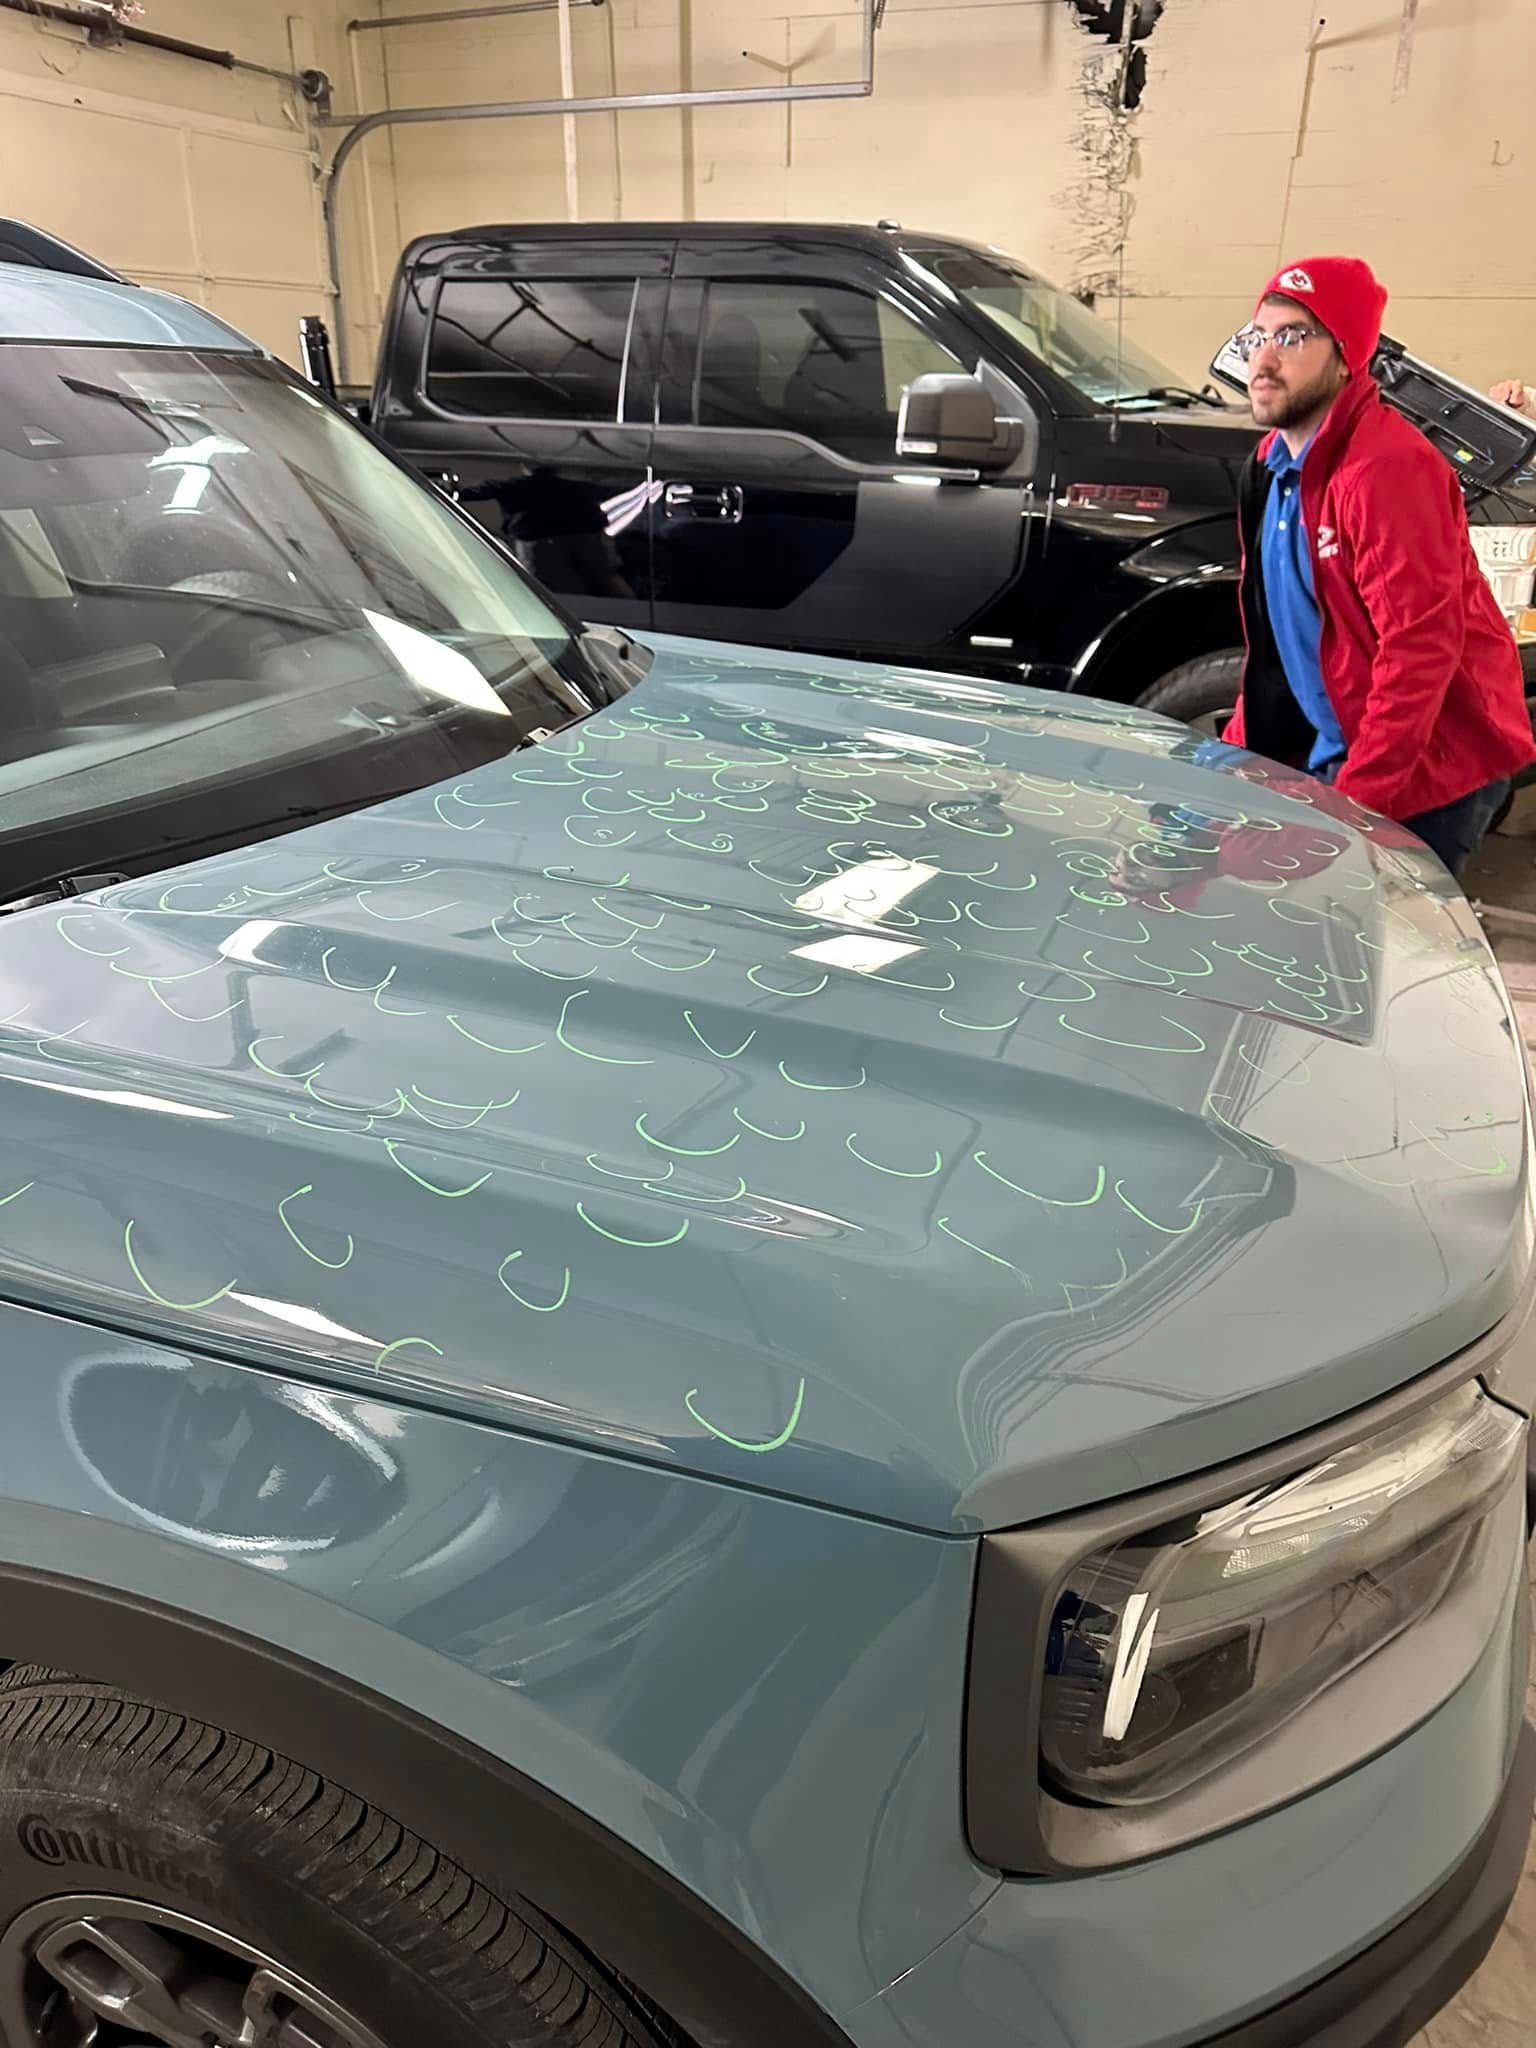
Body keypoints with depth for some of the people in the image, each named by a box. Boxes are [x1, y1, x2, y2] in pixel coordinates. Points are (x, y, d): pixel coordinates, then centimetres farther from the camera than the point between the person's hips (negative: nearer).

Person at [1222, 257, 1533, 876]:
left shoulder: (1387, 467, -21)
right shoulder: (1273, 462, 8)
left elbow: (1422, 647, -25)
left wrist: (1352, 801, -25)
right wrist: (1237, 753, 10)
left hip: (1430, 766, -8)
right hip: (1333, 752, 9)